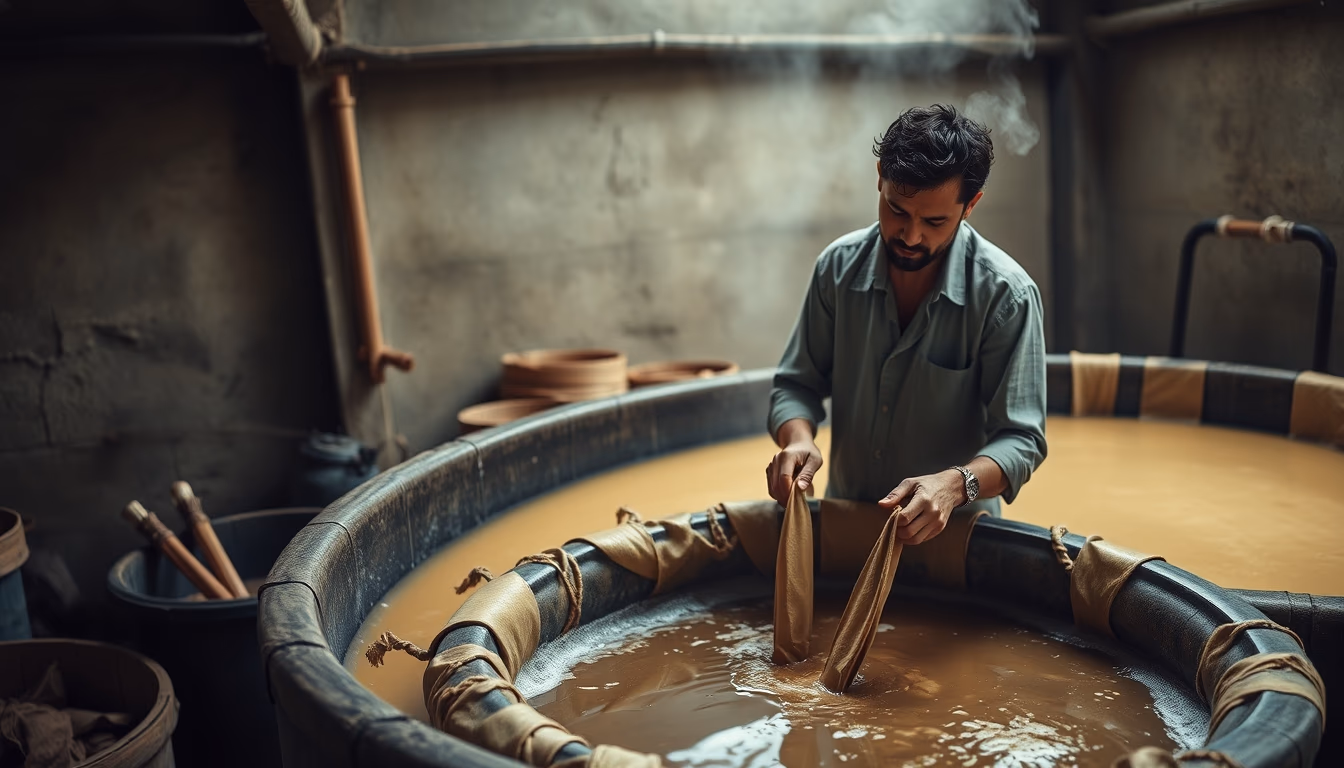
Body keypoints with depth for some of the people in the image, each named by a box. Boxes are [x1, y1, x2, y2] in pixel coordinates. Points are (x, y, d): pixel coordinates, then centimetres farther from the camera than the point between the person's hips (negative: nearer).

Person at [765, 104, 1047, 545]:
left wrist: (956, 484, -36)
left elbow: (1020, 439, -17)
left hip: (951, 528, -3)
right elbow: (797, 384, -2)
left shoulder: (1006, 293, -18)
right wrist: (798, 438, -23)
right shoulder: (839, 266, -9)